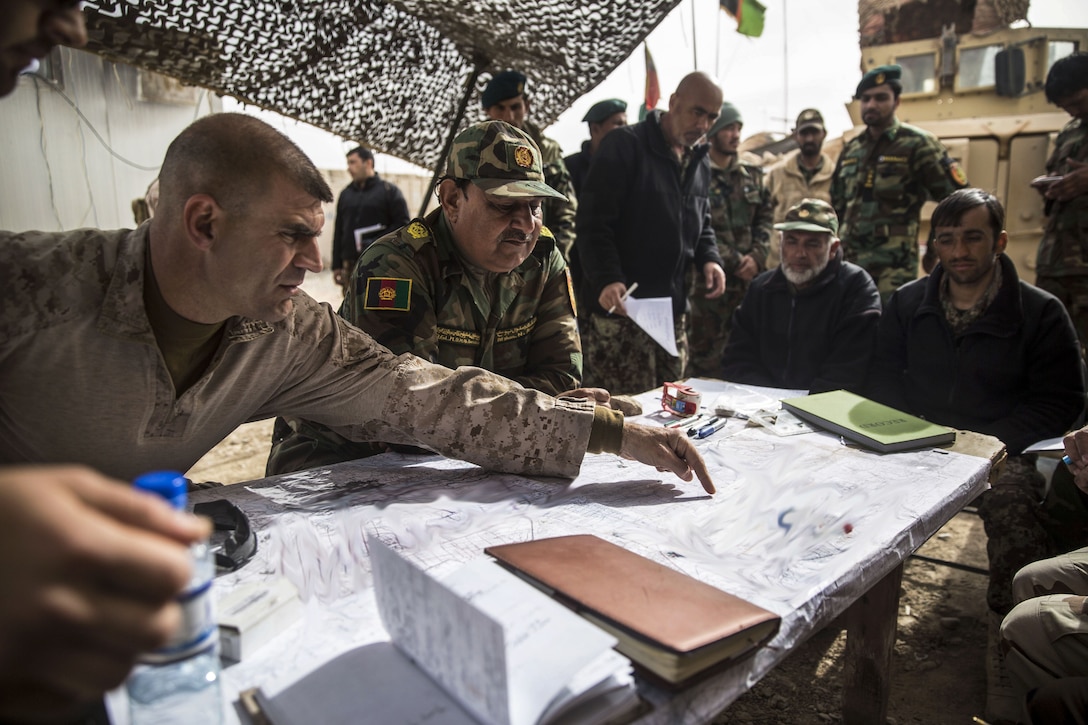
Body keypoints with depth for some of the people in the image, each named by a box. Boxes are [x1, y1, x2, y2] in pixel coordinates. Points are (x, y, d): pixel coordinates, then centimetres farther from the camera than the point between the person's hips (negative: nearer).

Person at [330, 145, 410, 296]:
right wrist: (336, 265, 12)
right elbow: (338, 231, 17)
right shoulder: (346, 194, 16)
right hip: (350, 265, 5)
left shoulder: (389, 190, 2)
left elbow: (403, 223, -4)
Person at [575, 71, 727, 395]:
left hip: (674, 309, 8)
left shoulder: (700, 162, 17)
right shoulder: (624, 146, -7)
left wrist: (709, 258, 5)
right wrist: (607, 280, -26)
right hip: (621, 307, -7)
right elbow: (593, 222, -14)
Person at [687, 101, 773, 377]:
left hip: (750, 277, 6)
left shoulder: (752, 176, 16)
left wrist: (757, 256, -5)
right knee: (705, 354, -1)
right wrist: (734, 262, -12)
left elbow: (765, 219, 14)